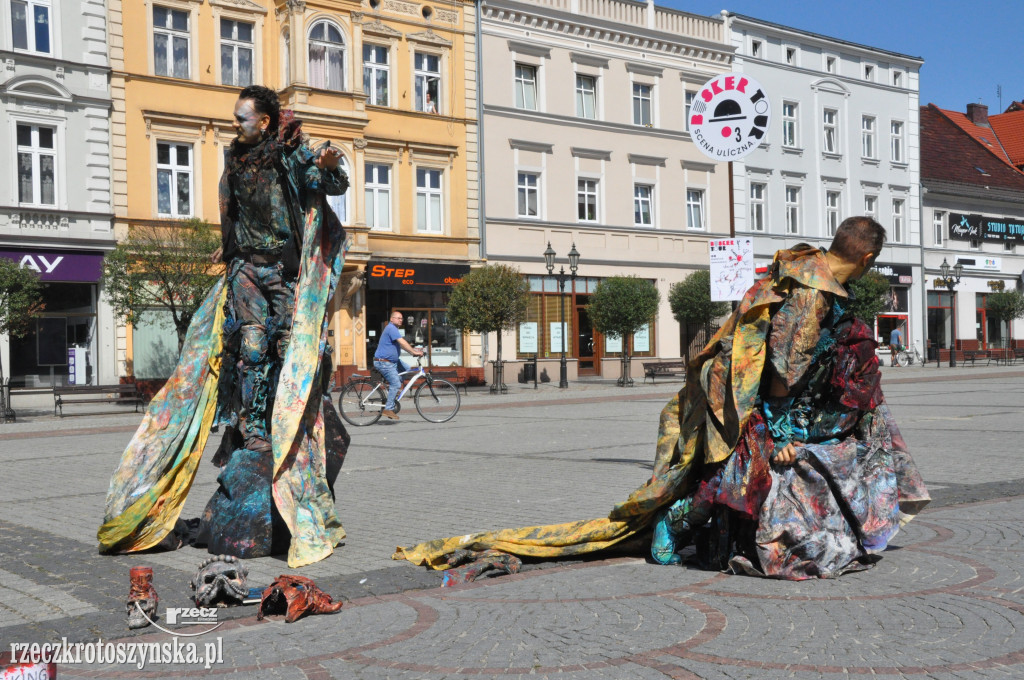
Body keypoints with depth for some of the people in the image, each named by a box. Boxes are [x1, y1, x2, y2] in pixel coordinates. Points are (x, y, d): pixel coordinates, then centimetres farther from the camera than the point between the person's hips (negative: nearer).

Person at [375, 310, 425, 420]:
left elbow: (401, 344, 21)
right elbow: (402, 342, -24)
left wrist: (414, 350, 10)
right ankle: (388, 409, -9)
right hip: (384, 362, -10)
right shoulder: (391, 328, -16)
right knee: (396, 384, -13)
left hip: (392, 361, 10)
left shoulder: (394, 329, 18)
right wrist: (414, 352, -22)